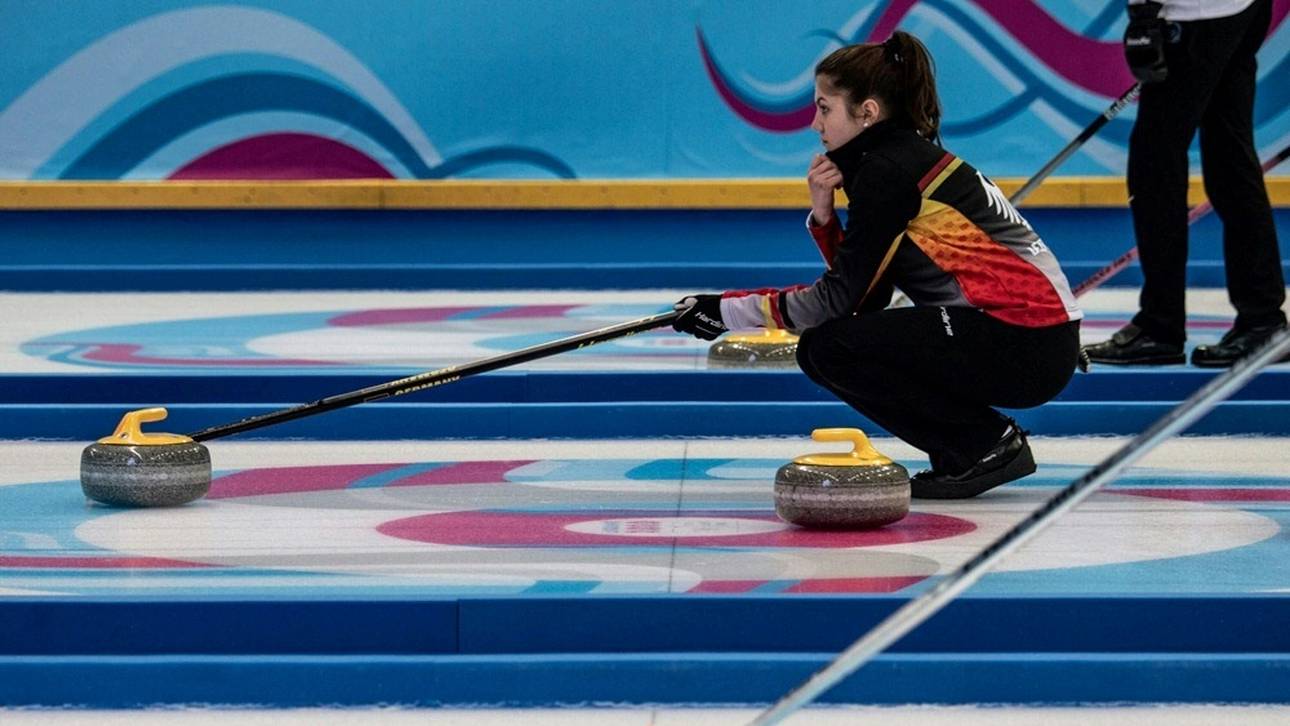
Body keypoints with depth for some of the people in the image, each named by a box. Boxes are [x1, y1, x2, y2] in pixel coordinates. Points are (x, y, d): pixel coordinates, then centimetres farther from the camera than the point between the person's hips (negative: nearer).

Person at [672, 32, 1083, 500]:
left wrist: (730, 310, -7)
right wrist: (823, 215, 3)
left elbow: (840, 298, -13)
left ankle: (987, 446, -5)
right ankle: (963, 454, 11)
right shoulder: (907, 156, 16)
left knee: (830, 348, -13)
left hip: (1027, 349, -10)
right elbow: (862, 295, 16)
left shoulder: (889, 169, -13)